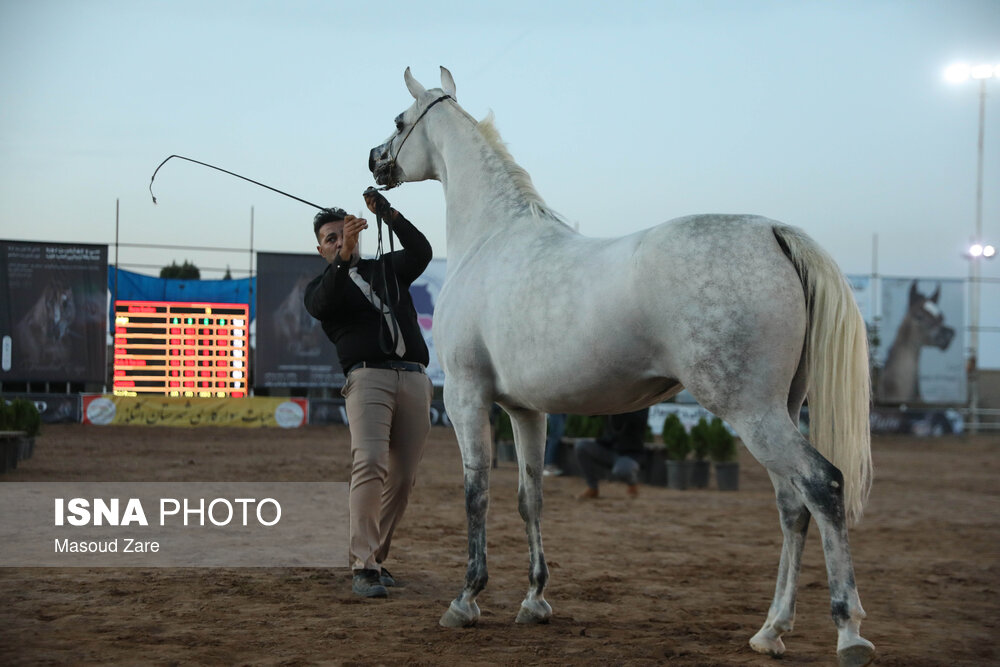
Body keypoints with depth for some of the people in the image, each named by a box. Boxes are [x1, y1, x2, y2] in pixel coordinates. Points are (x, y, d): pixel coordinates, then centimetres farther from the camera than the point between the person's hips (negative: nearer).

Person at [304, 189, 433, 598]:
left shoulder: (388, 268, 25)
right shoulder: (321, 286, 15)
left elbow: (422, 251, 5)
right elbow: (321, 303, -10)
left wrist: (388, 215, -8)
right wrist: (344, 256, -26)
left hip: (414, 379, 4)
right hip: (367, 377, -4)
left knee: (403, 478, 0)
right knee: (370, 463, -23)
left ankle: (375, 557, 13)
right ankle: (364, 568, -26)